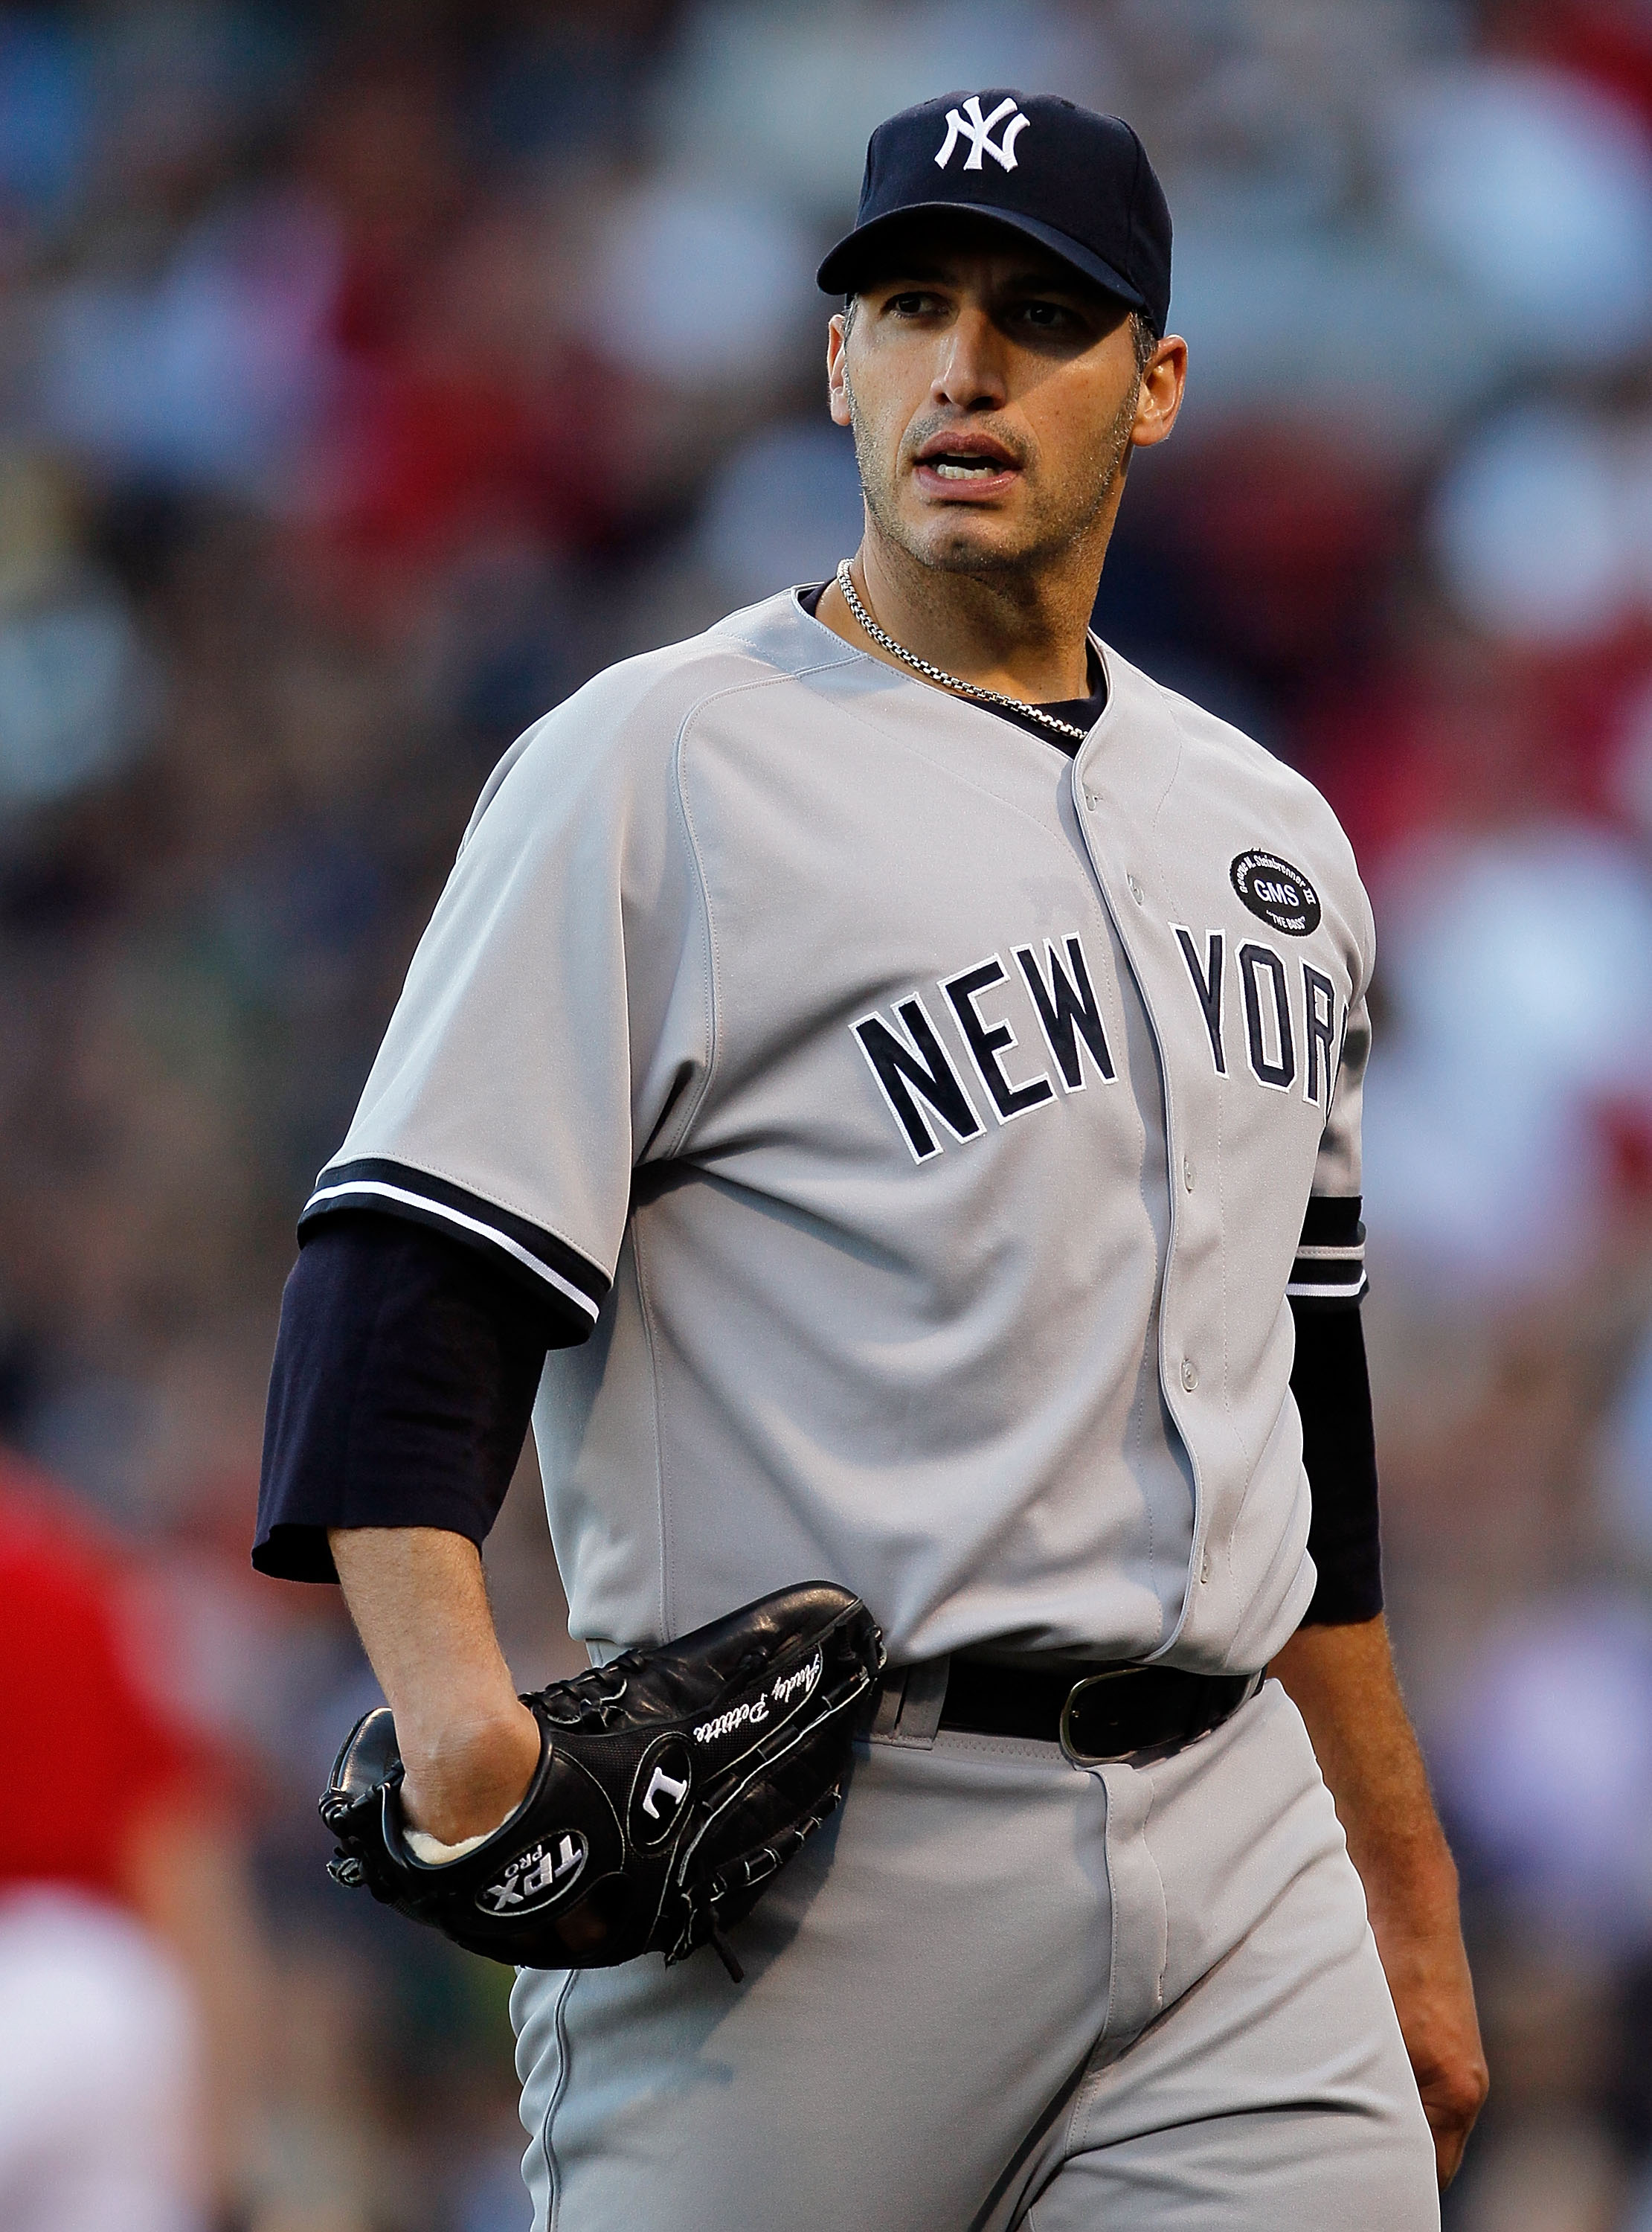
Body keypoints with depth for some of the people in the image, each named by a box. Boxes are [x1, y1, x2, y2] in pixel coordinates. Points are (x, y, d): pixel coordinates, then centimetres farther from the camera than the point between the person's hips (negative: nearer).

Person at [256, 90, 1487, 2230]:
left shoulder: (1276, 840, 18)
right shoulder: (652, 768, -3)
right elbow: (417, 1264, -11)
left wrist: (1405, 1897, 24)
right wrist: (453, 1701, -29)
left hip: (1233, 1862, 5)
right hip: (807, 1874, -5)